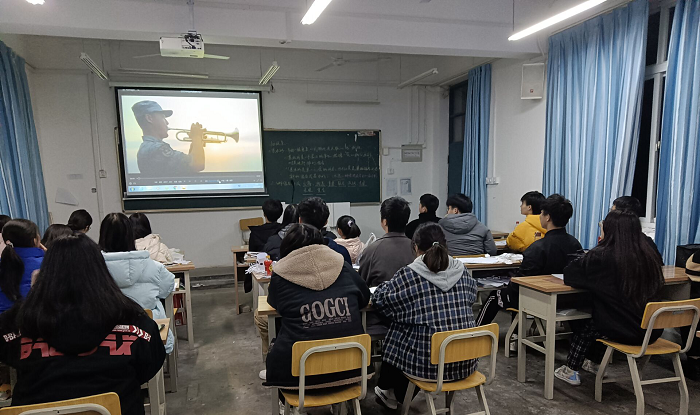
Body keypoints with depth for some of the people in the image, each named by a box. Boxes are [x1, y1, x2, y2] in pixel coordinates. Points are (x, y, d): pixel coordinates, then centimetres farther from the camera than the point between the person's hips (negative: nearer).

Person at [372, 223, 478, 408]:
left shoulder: (408, 275, -13)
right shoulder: (463, 272, -1)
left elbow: (379, 300, 0)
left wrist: (394, 282, 17)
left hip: (428, 363, -5)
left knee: (394, 335, 24)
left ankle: (392, 393, 46)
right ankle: (399, 393, 50)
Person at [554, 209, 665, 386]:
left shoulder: (601, 256, -17)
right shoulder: (651, 255, 0)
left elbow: (569, 275, -8)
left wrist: (585, 259, 12)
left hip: (624, 331, -6)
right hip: (652, 331, 6)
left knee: (584, 326, 21)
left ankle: (571, 371, 34)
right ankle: (595, 364, 45)